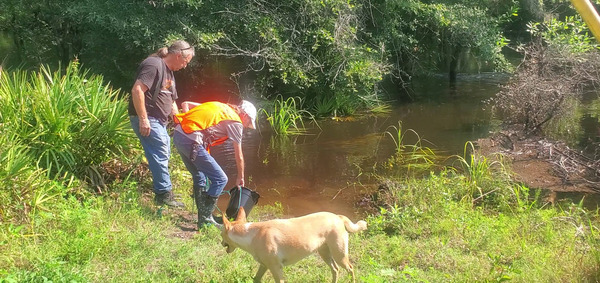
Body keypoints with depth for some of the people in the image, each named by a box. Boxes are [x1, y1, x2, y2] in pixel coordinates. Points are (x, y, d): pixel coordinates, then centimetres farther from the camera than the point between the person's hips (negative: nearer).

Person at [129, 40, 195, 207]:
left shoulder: (169, 72, 19)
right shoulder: (154, 65, -13)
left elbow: (171, 101, 28)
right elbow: (137, 90, -24)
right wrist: (143, 119, -26)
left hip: (159, 121, 11)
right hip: (147, 120, -11)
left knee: (163, 155, 14)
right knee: (160, 155, -11)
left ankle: (162, 193, 24)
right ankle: (164, 193, -5)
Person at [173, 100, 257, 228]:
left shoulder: (220, 107, 25)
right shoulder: (236, 122, 5)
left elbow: (185, 104, 24)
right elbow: (239, 156, 11)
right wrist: (240, 178, 23)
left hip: (177, 134, 9)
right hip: (191, 141, -9)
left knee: (199, 177, 23)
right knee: (220, 179, -2)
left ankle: (203, 216, 28)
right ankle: (205, 219, 0)